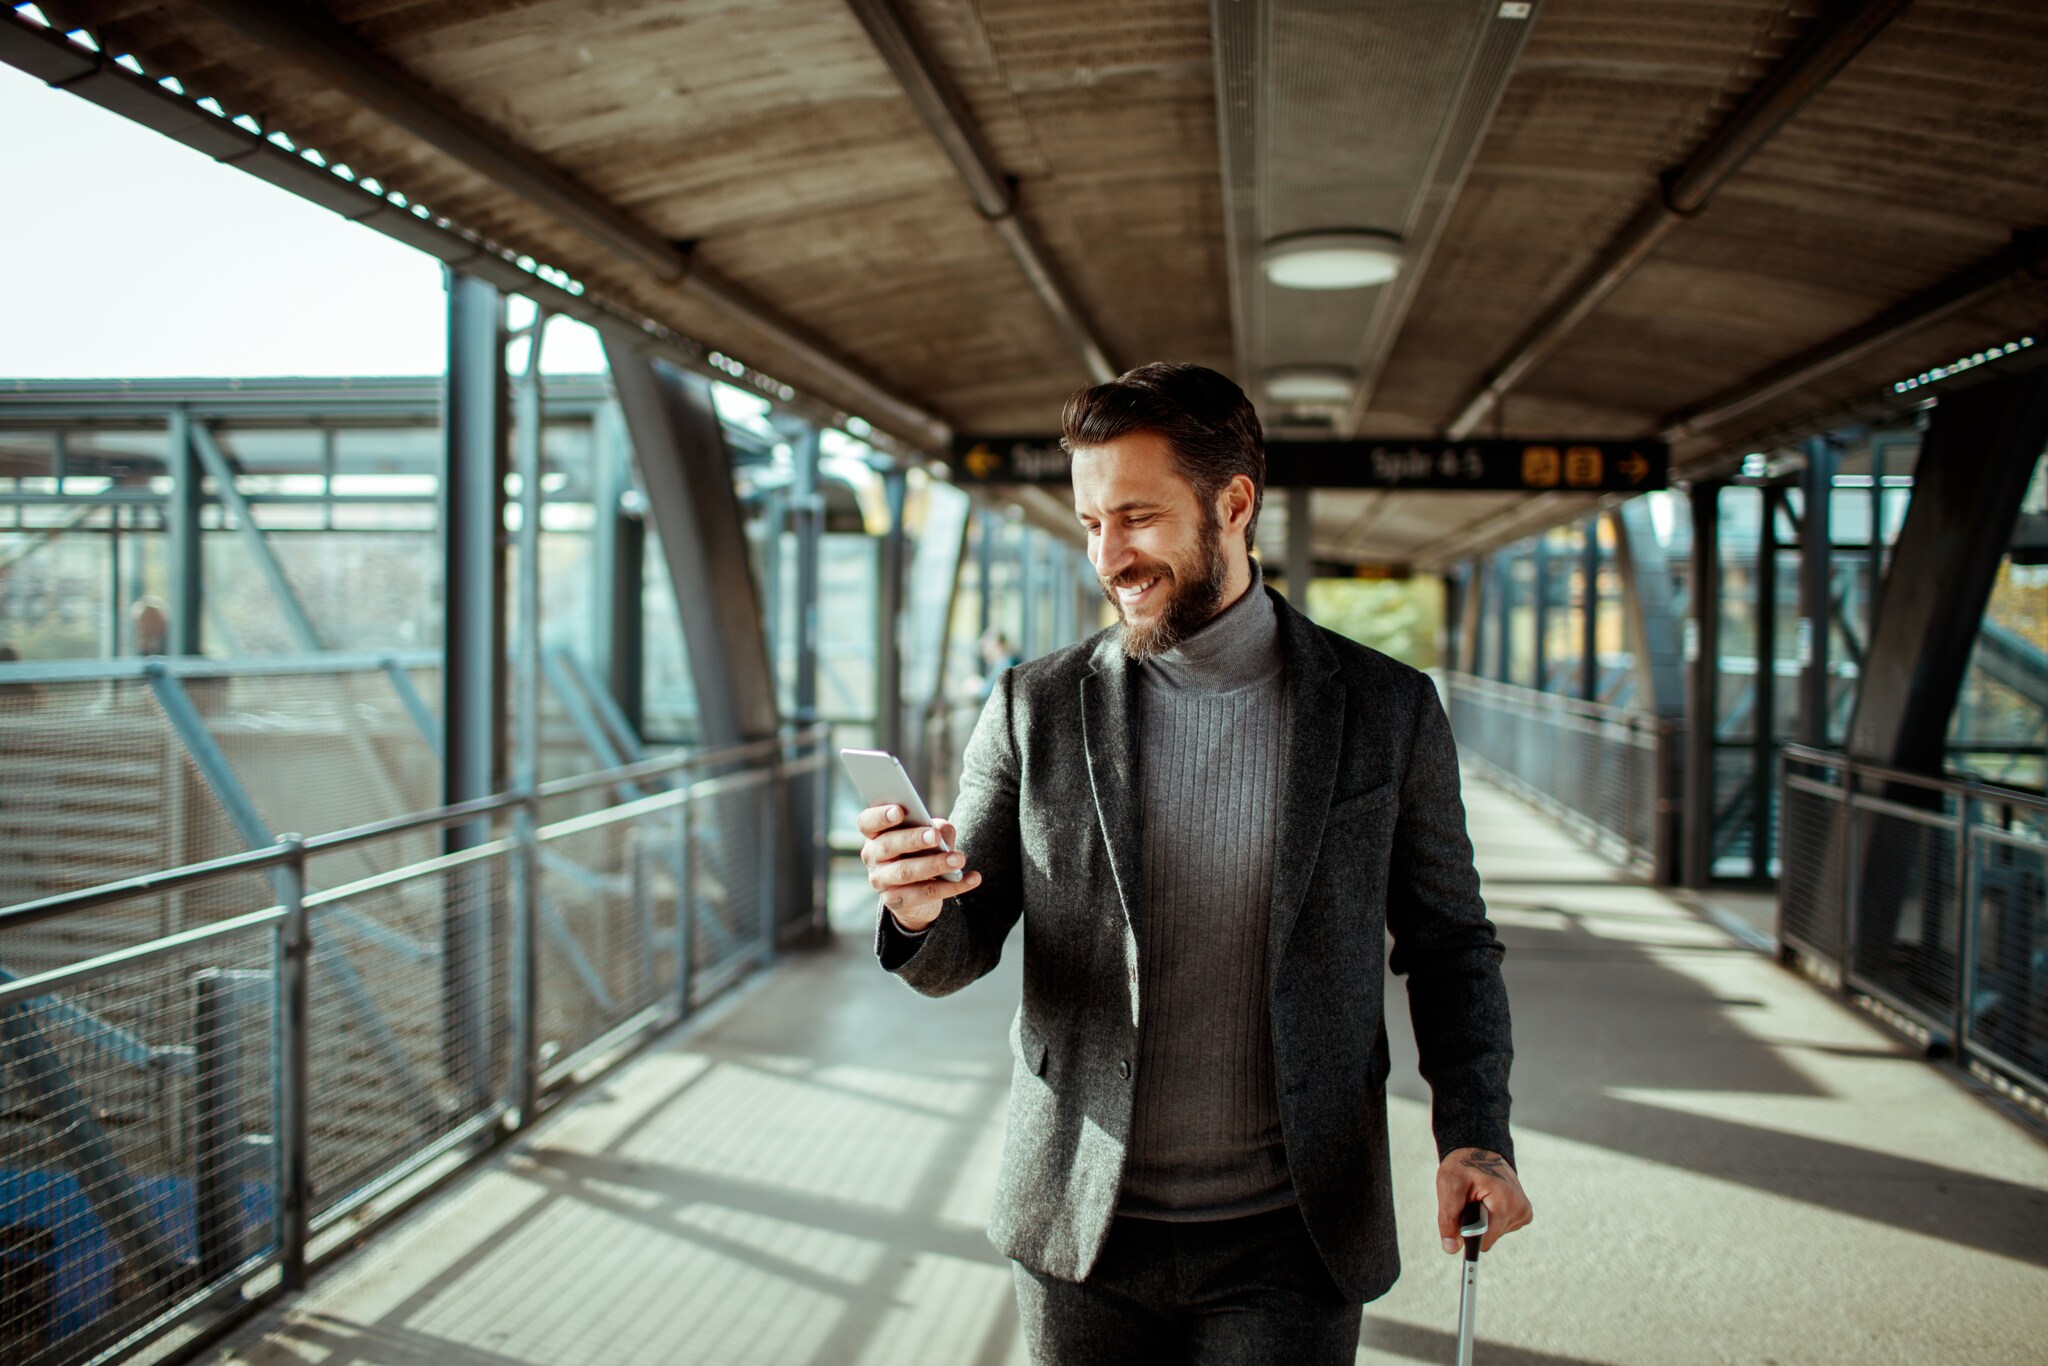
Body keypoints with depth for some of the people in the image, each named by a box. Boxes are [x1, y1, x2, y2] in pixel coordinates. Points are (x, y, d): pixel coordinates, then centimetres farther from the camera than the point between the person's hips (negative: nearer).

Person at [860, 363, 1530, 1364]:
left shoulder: (1387, 709, -4)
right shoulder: (1036, 709, -2)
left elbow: (1447, 945, 5)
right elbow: (954, 958, 0)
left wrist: (1475, 1131, -10)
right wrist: (917, 908, -23)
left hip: (1288, 1246, -1)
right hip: (1082, 1238, 1)